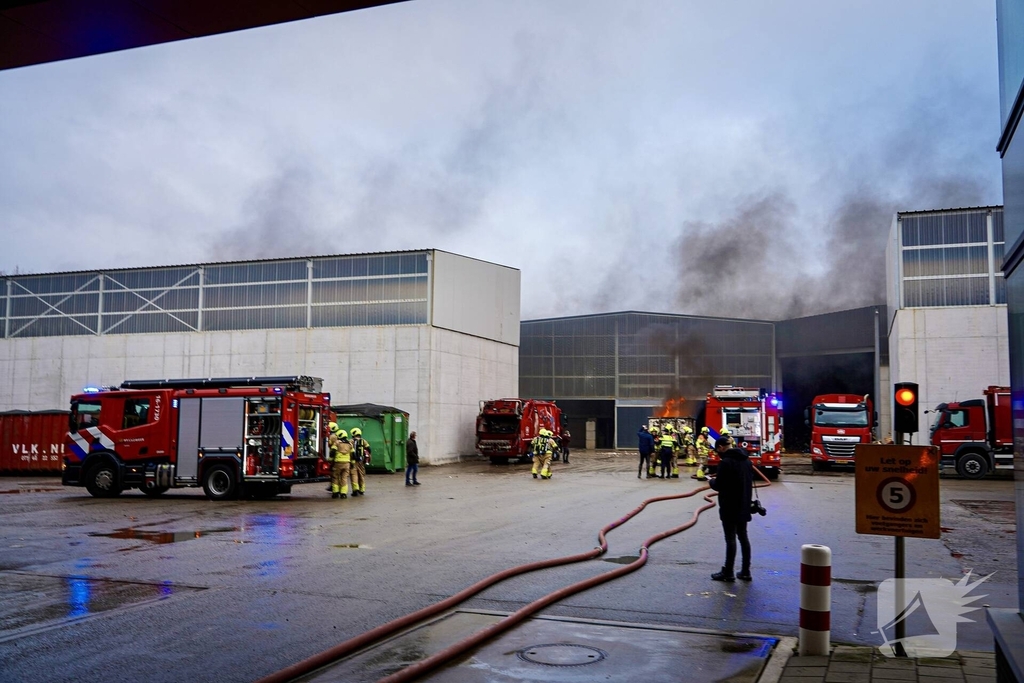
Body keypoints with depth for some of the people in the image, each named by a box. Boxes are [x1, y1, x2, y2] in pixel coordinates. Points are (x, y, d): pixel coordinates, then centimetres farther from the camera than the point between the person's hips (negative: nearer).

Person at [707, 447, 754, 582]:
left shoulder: (725, 462, -16)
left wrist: (711, 481, 5)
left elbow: (719, 485, -15)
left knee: (730, 538, -4)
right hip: (743, 506, 8)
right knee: (743, 537, 12)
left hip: (729, 507, -8)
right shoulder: (746, 460, 9)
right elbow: (750, 482, 16)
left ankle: (728, 573, 0)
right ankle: (745, 571, 16)